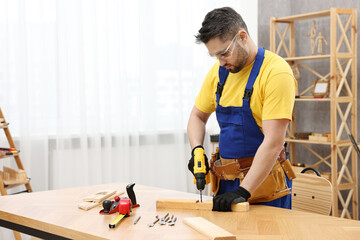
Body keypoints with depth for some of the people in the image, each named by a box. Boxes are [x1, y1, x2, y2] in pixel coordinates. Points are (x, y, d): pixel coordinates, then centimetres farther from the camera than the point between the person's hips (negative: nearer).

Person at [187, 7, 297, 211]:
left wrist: (243, 191, -25)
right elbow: (198, 116, 18)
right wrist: (197, 150, -2)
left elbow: (273, 143, -22)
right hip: (226, 179, 6)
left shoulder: (276, 72, -16)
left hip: (263, 178, -6)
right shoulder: (218, 71, 5)